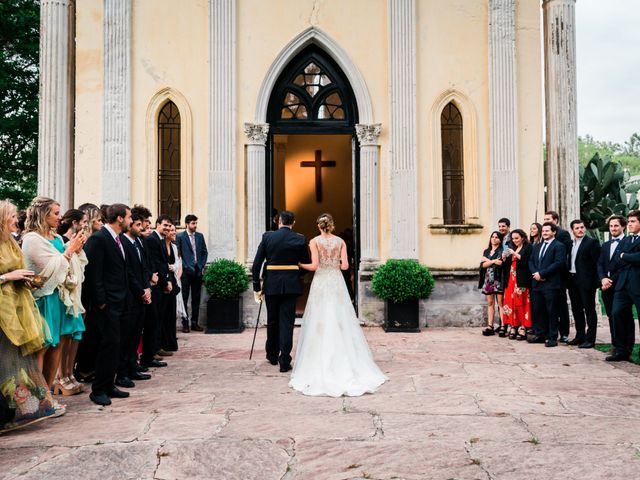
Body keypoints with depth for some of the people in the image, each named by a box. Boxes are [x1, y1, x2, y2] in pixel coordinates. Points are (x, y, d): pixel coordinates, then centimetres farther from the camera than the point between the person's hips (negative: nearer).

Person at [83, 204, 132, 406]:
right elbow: (94, 273, -17)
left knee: (114, 345, 12)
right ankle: (98, 390, 5)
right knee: (109, 344, -5)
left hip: (120, 302, 9)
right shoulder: (98, 239, -13)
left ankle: (109, 385, 21)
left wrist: (125, 300, 12)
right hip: (107, 303, -9)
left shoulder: (118, 239, 13)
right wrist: (101, 302, -17)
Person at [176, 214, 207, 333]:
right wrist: (182, 267, -9)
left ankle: (194, 323, 15)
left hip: (198, 271, 4)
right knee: (184, 298, 0)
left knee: (196, 298, 8)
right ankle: (185, 324, 6)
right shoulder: (180, 236, -2)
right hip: (186, 271, -4)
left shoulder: (200, 236, 10)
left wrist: (202, 265, 4)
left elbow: (205, 252, 14)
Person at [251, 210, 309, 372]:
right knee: (287, 322, 2)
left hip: (271, 285, 1)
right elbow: (306, 264, 4)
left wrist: (256, 287, 3)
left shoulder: (267, 236, -2)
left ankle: (272, 356, 32)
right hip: (291, 285, -1)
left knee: (272, 321, 16)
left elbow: (256, 264, -3)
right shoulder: (300, 239, -2)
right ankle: (284, 361, -2)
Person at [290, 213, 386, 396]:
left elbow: (314, 265, -11)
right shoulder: (340, 241, 3)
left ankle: (321, 366, 5)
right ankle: (345, 362, 8)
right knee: (341, 322, 7)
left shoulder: (315, 241, -4)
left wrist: (299, 264, 5)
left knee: (320, 323, 3)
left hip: (320, 283, -2)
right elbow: (345, 266, -3)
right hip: (337, 283, 2)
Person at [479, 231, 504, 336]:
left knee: (500, 303, -7)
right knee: (490, 303, 5)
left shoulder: (502, 251, 2)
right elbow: (482, 265, 4)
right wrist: (493, 261, -10)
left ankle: (503, 327, -8)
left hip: (498, 280, -5)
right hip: (488, 280, 5)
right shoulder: (486, 251, 17)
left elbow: (500, 263, -14)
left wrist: (487, 260, -3)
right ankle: (490, 327, 6)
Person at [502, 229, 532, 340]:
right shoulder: (512, 249, 20)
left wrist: (516, 254, -15)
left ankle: (523, 329, -6)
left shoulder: (528, 248, 0)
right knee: (511, 303, 0)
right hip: (511, 280, 6)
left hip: (522, 280, -6)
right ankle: (514, 328, 3)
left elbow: (527, 262, -13)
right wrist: (505, 258, 0)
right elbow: (508, 264, 18)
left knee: (521, 304, -8)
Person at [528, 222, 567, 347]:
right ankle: (540, 334, 18)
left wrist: (542, 273, -16)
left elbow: (559, 263, -14)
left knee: (552, 312, -2)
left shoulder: (559, 246, -3)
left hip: (551, 284, -7)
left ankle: (552, 337, 3)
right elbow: (531, 261, 15)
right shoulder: (537, 246, 20)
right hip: (537, 283, 7)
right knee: (537, 310, 9)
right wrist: (535, 273, -5)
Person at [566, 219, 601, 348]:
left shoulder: (592, 242, -8)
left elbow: (597, 262, -12)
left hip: (586, 281, -8)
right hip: (573, 280, 8)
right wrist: (568, 277, 9)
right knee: (576, 309, 14)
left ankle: (590, 339, 3)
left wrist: (595, 280, -15)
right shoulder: (571, 244, 14)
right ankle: (580, 336, 25)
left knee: (589, 310, -1)